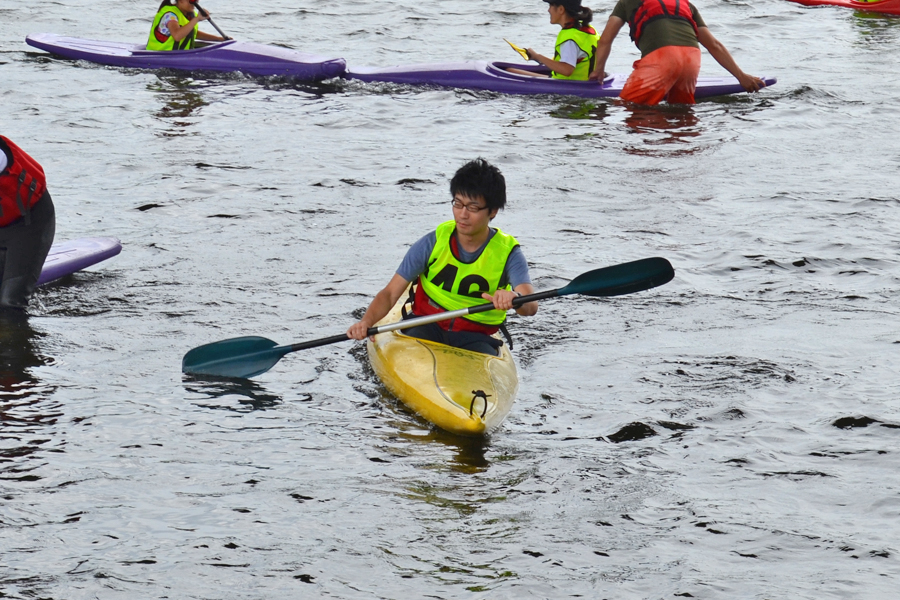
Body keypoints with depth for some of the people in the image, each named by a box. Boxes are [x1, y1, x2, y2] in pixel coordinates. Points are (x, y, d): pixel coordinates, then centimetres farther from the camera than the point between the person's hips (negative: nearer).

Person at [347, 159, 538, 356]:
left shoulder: (508, 253, -6)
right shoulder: (434, 242, -4)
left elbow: (530, 306, -23)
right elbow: (390, 293, -6)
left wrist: (515, 299, -48)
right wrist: (366, 321, -27)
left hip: (474, 338, 1)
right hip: (427, 328, -1)